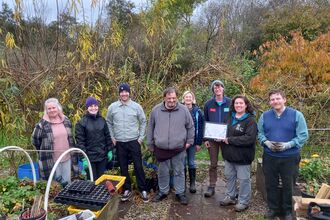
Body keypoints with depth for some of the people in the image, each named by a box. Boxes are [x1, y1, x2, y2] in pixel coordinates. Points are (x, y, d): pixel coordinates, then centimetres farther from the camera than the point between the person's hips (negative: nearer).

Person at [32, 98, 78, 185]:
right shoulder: (42, 124, -10)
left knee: (67, 182, 15)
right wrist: (45, 151, 8)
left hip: (67, 158, 4)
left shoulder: (66, 120, 5)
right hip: (51, 160, -4)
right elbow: (35, 140, 1)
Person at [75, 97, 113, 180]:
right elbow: (80, 141, -10)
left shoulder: (102, 120, 6)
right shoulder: (82, 122, -7)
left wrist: (109, 150, 7)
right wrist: (84, 158, -13)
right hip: (90, 157, -3)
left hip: (102, 156, 4)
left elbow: (107, 136, 11)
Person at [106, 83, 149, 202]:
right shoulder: (112, 107, -1)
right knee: (123, 167, 11)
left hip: (134, 141, -1)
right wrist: (112, 137, 3)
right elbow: (109, 123, 9)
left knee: (138, 166, 2)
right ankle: (127, 189, 26)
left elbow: (143, 122, 3)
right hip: (119, 142, 2)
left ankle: (143, 190, 17)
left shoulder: (136, 106, -4)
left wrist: (141, 137, -1)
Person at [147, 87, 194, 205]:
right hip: (161, 148, 1)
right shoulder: (156, 110, -2)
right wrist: (150, 144, 10)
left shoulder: (184, 110, -5)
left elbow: (190, 127, 5)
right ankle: (163, 191, 34)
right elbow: (150, 128, 7)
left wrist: (189, 141, 4)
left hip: (179, 149, -1)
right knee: (163, 172, 15)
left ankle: (180, 192, 29)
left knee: (179, 172, 12)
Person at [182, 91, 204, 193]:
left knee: (191, 162, 9)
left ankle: (192, 183, 22)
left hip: (193, 141, 0)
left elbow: (200, 128, -1)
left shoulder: (197, 111, -1)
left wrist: (199, 142, -5)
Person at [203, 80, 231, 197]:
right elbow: (205, 122, 4)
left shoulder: (230, 103, -1)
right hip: (212, 138, 1)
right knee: (213, 164, 8)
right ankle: (211, 187, 18)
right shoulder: (208, 104, 1)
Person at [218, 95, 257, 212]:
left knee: (243, 179, 8)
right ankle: (230, 197, 36)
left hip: (242, 156, -7)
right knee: (229, 176, 19)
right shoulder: (231, 118, 9)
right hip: (229, 154, 7)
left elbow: (249, 138, -25)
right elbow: (225, 132, 21)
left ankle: (243, 201, 26)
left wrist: (230, 140, -22)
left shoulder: (250, 120, -13)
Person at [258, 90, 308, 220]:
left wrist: (288, 145, -20)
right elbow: (260, 133, 8)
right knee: (270, 184, 14)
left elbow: (303, 135, -8)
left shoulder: (296, 115, -7)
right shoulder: (265, 116, 2)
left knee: (288, 185, 12)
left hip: (289, 157, -2)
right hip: (269, 156, 3)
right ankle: (273, 208, 33)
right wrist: (266, 142, -11)